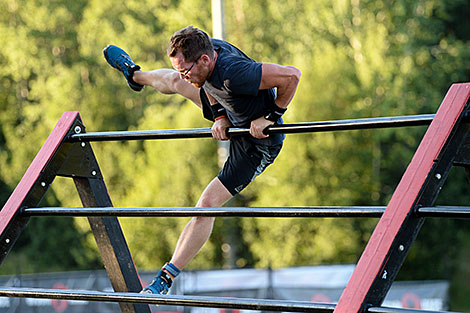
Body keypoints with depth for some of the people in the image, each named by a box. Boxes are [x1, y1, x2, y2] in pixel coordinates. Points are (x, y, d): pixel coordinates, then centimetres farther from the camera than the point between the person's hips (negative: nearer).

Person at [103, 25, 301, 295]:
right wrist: (220, 117, -9)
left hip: (259, 144, -8)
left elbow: (292, 75, -41)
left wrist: (270, 117, -31)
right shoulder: (209, 48, -17)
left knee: (208, 204, -13)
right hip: (232, 119, 8)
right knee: (174, 82, 24)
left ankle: (167, 278, -2)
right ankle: (136, 75, 60)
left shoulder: (233, 73, -43)